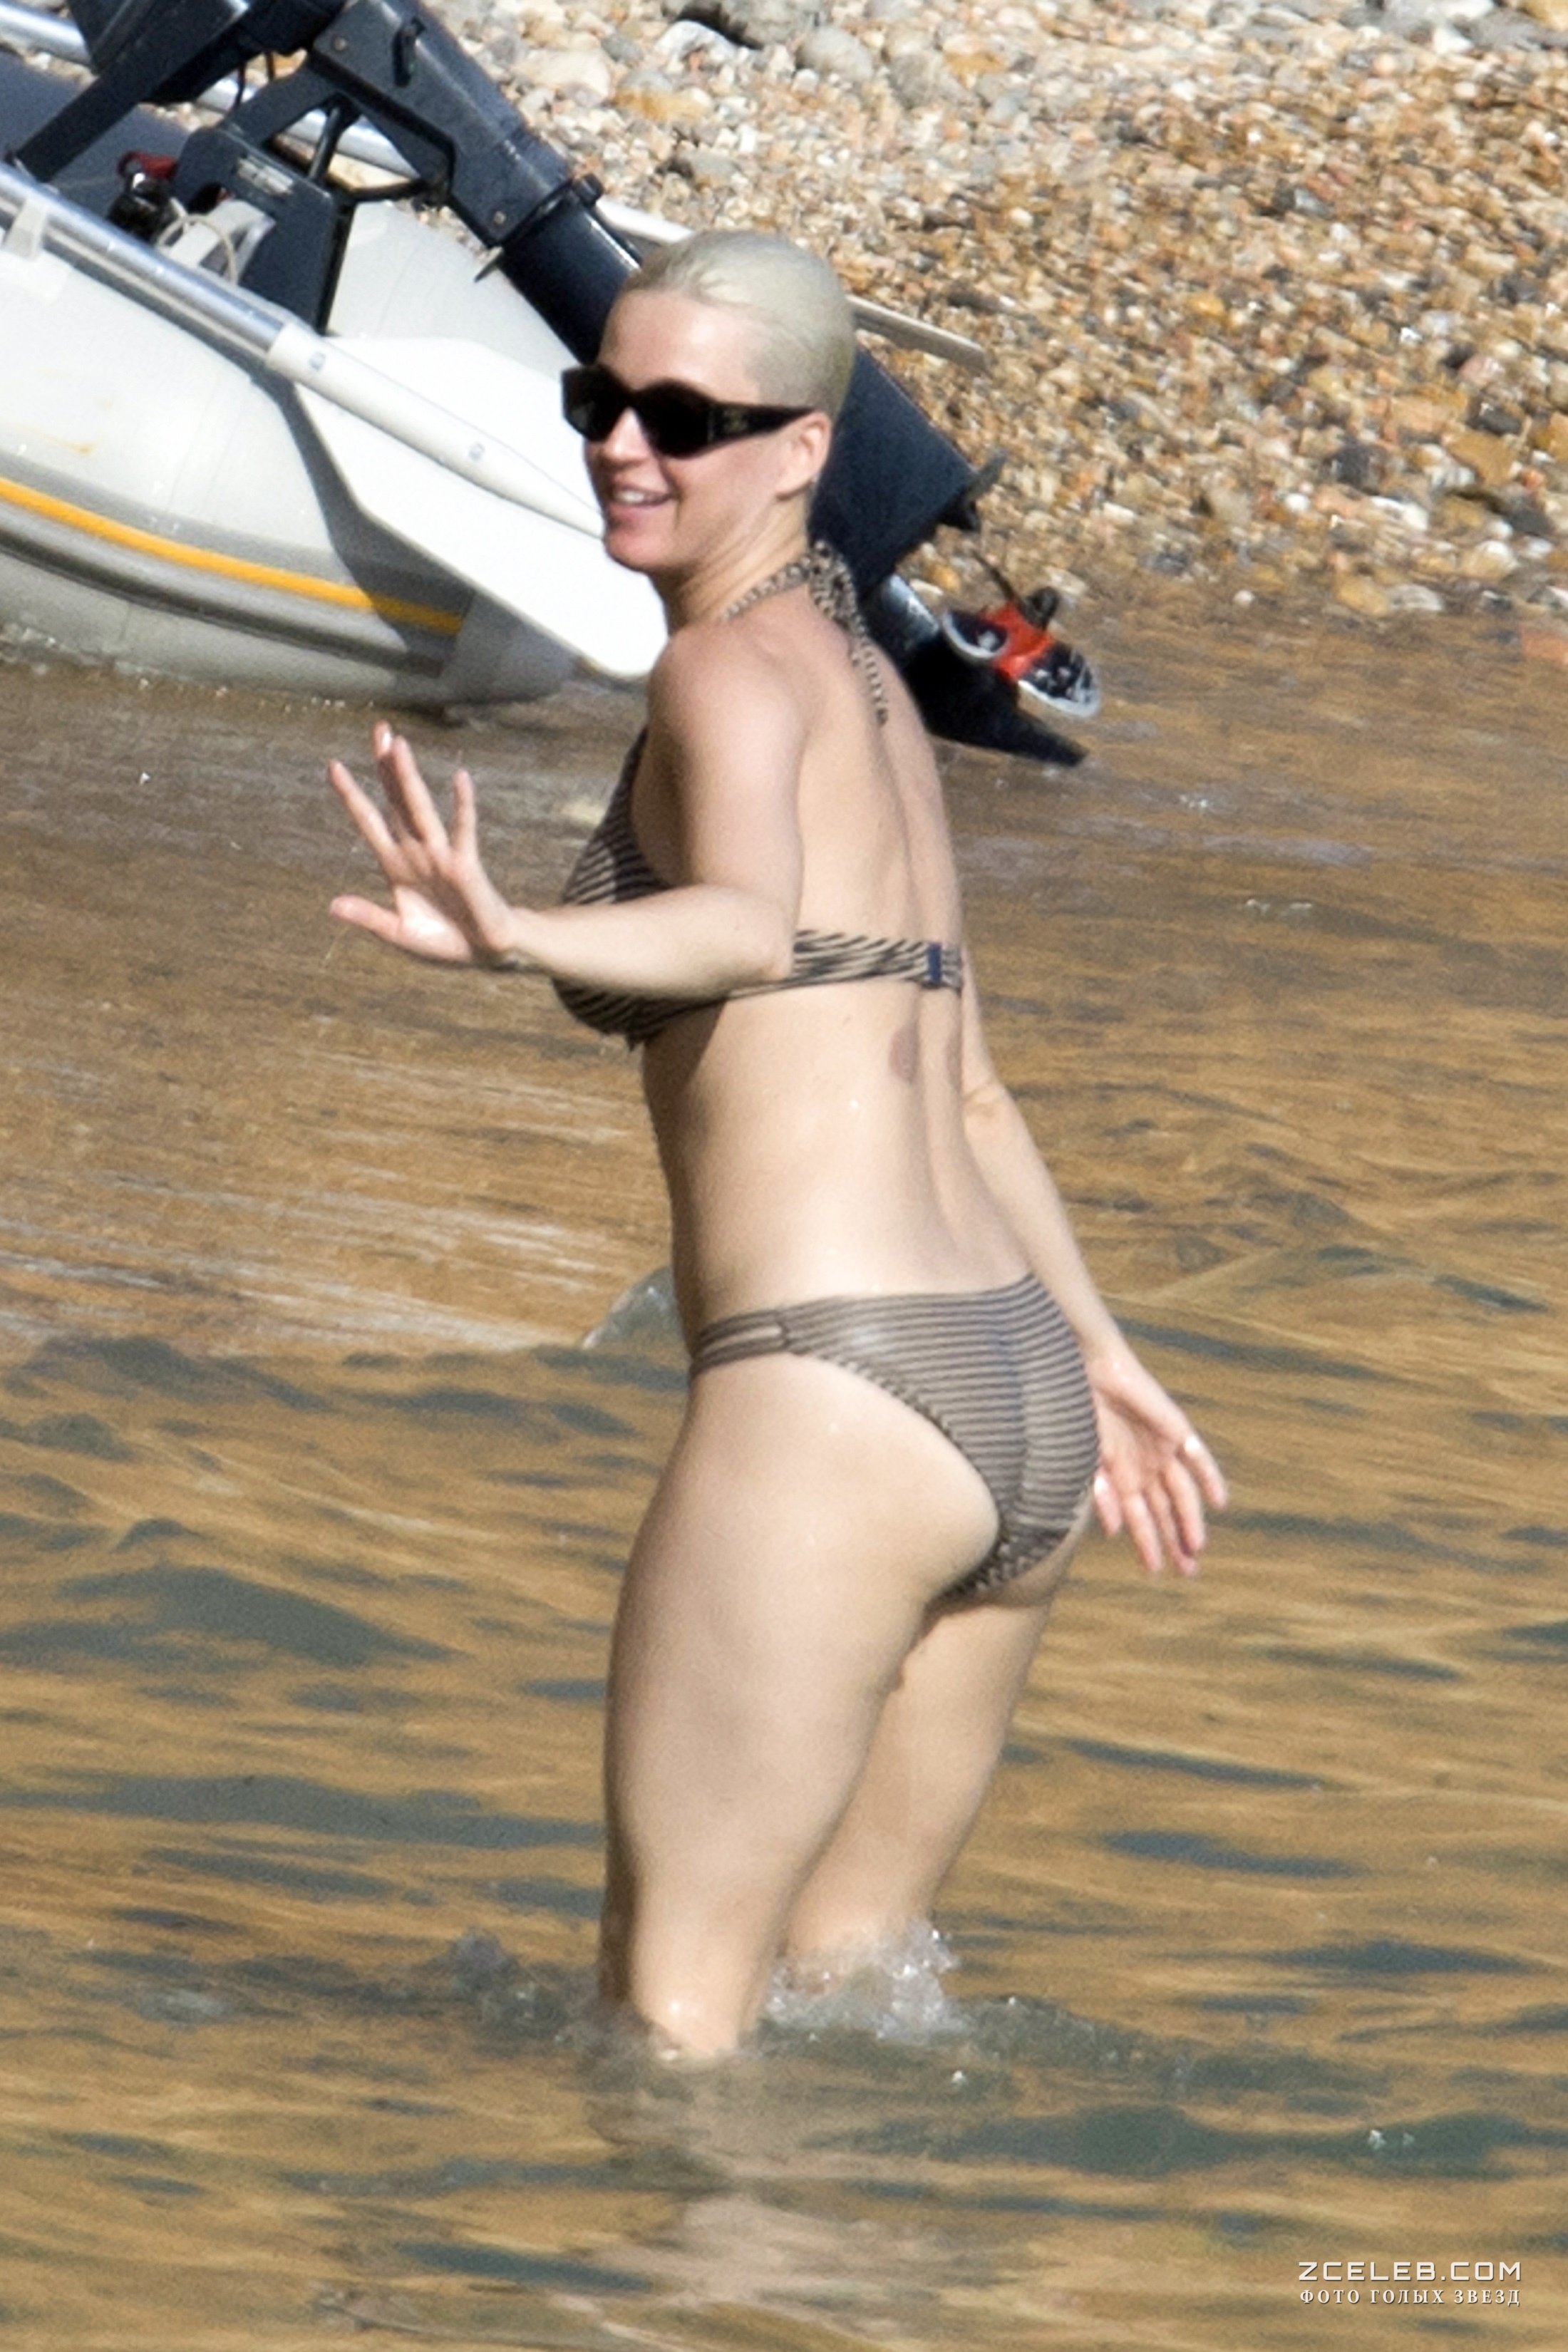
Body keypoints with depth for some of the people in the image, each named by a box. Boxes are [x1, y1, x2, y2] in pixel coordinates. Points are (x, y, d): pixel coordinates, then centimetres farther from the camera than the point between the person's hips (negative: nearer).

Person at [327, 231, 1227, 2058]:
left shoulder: (732, 672, -8)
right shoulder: (872, 689, 19)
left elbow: (750, 929, -30)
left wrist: (513, 938, -49)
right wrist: (1096, 1347, 38)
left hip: (829, 1392, -9)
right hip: (1021, 1411, 9)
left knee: (671, 2014, 0)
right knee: (845, 1980, 20)